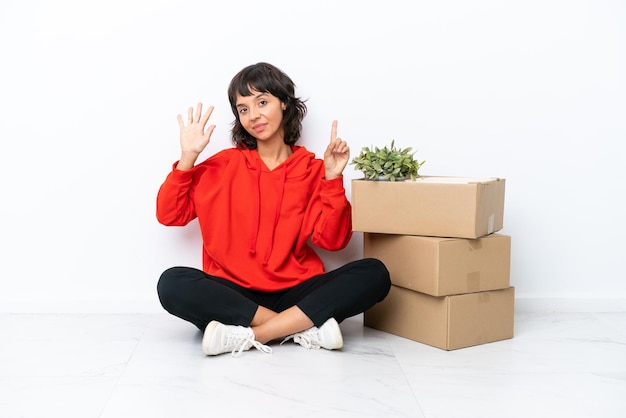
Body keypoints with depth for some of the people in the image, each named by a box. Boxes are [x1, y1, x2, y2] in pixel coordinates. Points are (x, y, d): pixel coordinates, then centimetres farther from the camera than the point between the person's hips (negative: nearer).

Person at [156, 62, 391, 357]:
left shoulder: (312, 169, 6)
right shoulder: (225, 164, 8)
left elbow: (332, 240, -3)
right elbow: (169, 215, 5)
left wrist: (332, 179, -11)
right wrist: (187, 159, -5)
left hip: (294, 293, 1)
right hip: (233, 293, 0)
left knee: (374, 274, -22)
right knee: (172, 283, -29)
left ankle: (251, 335, -27)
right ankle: (306, 329, -28)